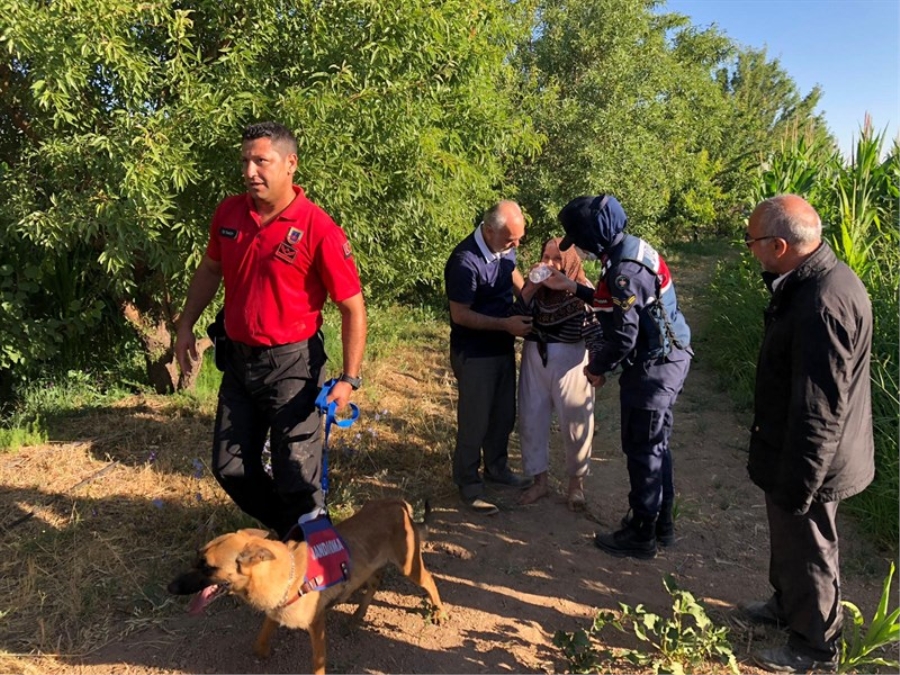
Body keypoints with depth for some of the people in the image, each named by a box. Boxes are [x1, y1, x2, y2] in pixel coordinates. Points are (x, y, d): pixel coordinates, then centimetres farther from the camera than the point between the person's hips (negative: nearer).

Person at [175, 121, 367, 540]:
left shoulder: (319, 230, -18)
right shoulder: (228, 213, -1)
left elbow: (352, 307, -16)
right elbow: (210, 270, 17)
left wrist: (349, 379, -21)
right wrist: (186, 326, 15)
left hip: (291, 364, -6)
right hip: (237, 360, 6)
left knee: (296, 478, 2)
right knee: (229, 467, 16)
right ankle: (289, 531, 39)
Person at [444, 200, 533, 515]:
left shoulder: (504, 247, -3)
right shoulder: (465, 262, -27)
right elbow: (460, 315, -22)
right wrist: (506, 324, -24)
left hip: (503, 347, 8)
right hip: (475, 355, -8)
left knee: (504, 414, 19)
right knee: (474, 421, 4)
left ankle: (497, 468, 39)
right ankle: (468, 484, 21)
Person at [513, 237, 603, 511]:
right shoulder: (536, 285, 2)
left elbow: (596, 331, -5)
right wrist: (529, 290, -18)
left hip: (569, 361, -3)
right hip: (534, 359, 4)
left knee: (575, 423, 8)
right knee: (531, 420, 9)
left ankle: (576, 482, 29)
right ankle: (539, 480, 26)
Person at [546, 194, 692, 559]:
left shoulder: (624, 269, -25)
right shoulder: (632, 247, 6)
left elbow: (624, 338, -24)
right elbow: (616, 304, 18)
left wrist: (597, 368, -7)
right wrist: (572, 287, 17)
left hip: (653, 367, -10)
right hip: (669, 358, 10)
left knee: (642, 451, 4)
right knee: (656, 445, 20)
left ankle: (640, 535, 19)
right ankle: (661, 522, 35)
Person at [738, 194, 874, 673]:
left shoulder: (822, 305, -32)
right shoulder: (814, 280, 2)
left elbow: (820, 411, -29)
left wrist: (798, 485, -23)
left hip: (809, 461, -9)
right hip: (794, 450, 10)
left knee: (808, 551, 12)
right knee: (788, 539, 28)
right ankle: (786, 604, 51)